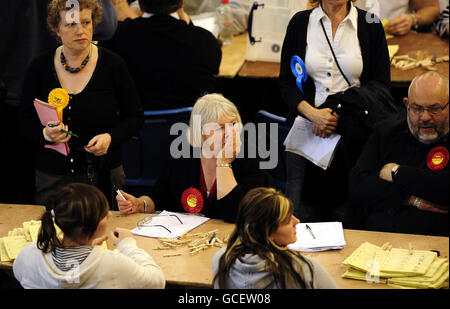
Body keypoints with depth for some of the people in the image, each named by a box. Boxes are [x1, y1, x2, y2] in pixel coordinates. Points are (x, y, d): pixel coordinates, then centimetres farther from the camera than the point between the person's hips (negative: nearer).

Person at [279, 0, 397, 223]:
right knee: (299, 215, -5)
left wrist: (339, 112, -11)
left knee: (347, 218, -4)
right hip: (306, 133, 1)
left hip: (352, 137, -1)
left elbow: (381, 85, 2)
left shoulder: (370, 25, 5)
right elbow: (286, 82, 6)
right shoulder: (300, 23, 7)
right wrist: (312, 113, -13)